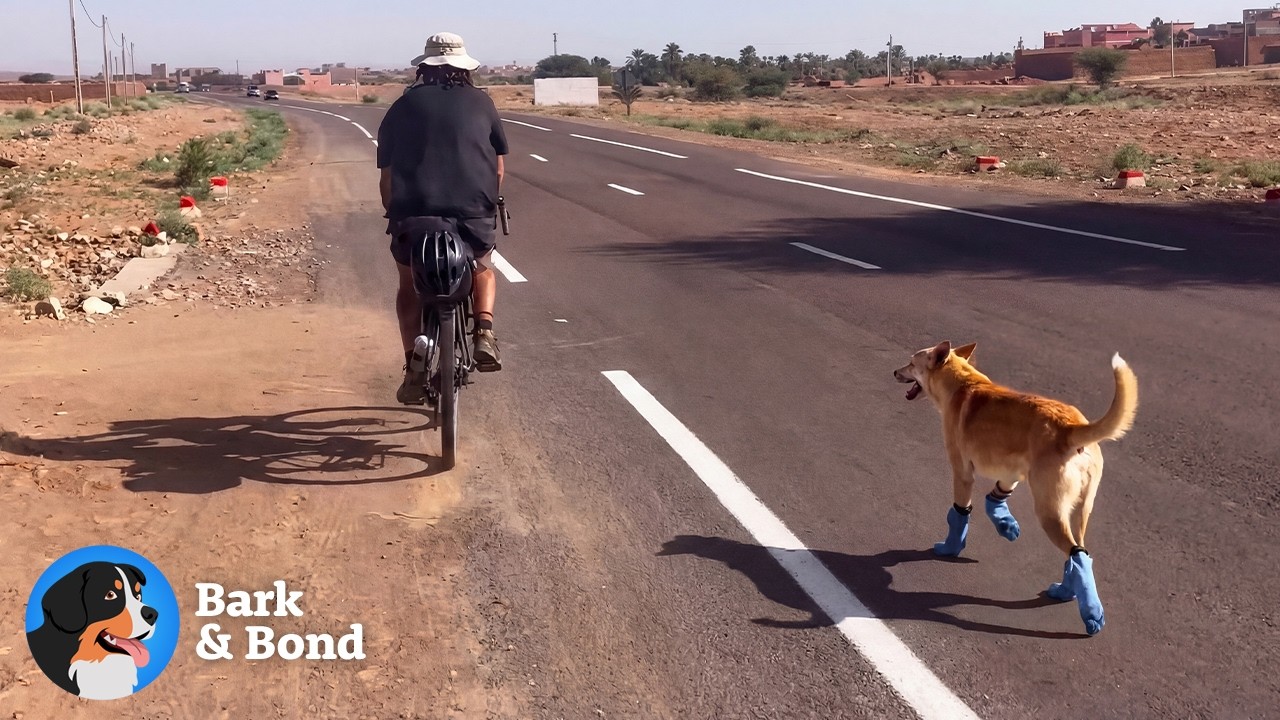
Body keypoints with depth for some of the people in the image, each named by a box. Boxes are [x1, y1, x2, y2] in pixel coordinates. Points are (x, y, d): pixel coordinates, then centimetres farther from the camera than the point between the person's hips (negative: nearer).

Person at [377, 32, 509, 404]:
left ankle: (413, 370, 14)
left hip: (413, 213, 0)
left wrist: (395, 214, 25)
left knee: (409, 285, 24)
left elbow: (386, 177, 12)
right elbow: (498, 166, 14)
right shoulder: (480, 102, 13)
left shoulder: (404, 106, 14)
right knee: (483, 268, 30)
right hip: (474, 213, 0)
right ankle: (484, 331, 5)